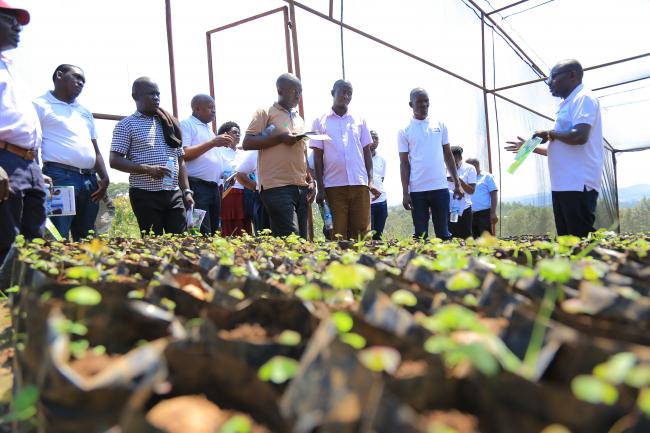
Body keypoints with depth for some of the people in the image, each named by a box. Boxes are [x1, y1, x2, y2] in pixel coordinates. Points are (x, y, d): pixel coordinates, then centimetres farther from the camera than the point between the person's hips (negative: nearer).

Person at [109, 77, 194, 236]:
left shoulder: (170, 124, 17)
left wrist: (187, 191, 9)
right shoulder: (126, 124, 3)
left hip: (174, 194, 4)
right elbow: (115, 161, -5)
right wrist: (147, 169, -18)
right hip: (145, 194, -4)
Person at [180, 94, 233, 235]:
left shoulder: (208, 128, 24)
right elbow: (184, 154, -15)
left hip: (214, 187, 9)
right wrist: (212, 143, -15)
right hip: (196, 187, -8)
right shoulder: (186, 125, -1)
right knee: (202, 235, -13)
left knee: (213, 233, 8)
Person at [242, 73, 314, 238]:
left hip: (301, 187, 7)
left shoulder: (299, 119, 23)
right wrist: (280, 138, -12)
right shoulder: (265, 113, 3)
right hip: (277, 187, -7)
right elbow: (247, 143, -6)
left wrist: (310, 181, 15)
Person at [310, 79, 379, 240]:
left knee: (362, 231, 2)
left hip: (359, 184, 2)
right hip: (333, 185, -2)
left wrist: (370, 181, 2)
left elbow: (367, 152, 12)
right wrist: (320, 188, -2)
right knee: (337, 233, 1)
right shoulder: (320, 121, 6)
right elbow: (318, 157, 4)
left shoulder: (359, 121, 12)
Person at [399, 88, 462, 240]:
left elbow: (448, 155, 13)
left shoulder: (440, 125, 10)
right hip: (417, 190, -1)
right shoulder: (405, 131, 3)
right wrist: (405, 193, -5)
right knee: (420, 234, 3)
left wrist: (457, 183, 7)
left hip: (440, 187, 2)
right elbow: (404, 163, 1)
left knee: (444, 233, 4)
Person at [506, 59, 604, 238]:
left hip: (578, 184, -10)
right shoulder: (568, 104, 24)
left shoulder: (583, 98, -6)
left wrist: (550, 133, -6)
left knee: (582, 239, -10)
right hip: (563, 184, 10)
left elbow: (579, 136, -22)